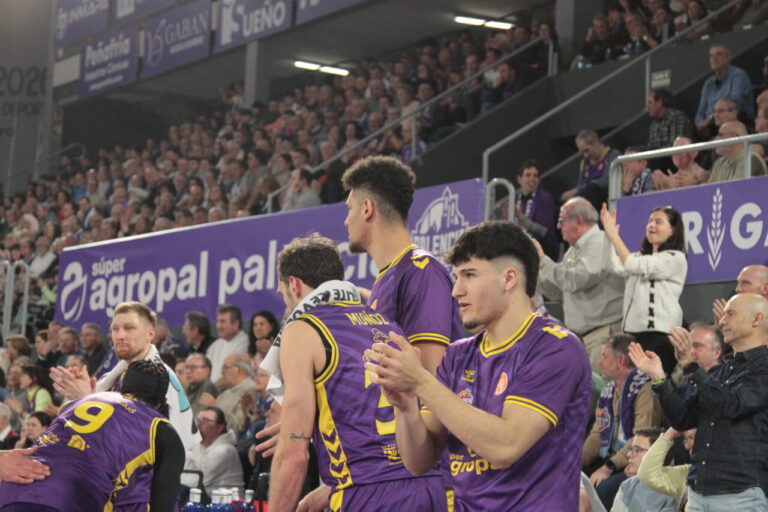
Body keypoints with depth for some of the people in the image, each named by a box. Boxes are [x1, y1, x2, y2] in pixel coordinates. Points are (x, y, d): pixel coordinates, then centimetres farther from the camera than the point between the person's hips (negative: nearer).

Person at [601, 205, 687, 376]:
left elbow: (634, 266, -12)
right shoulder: (640, 256, 23)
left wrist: (613, 234, -10)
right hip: (632, 331, 7)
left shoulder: (676, 258, -1)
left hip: (659, 334, -7)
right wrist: (609, 234, 1)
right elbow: (618, 268, 4)